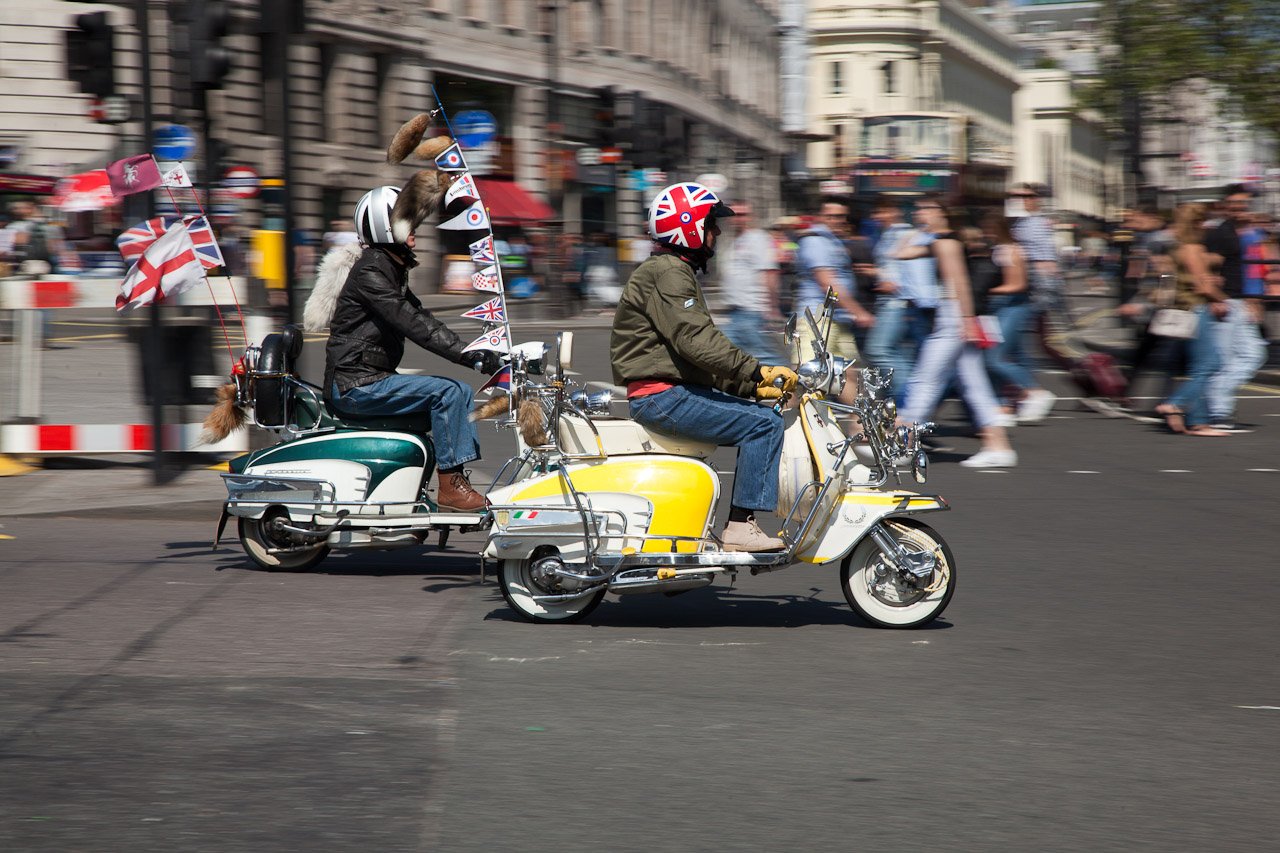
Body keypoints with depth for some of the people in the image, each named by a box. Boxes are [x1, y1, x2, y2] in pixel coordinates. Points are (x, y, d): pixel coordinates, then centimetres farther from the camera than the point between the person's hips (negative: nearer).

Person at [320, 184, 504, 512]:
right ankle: (449, 487, -18)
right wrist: (467, 354, -26)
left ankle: (459, 482, 1)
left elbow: (422, 319, 17)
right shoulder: (370, 271, -15)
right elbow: (410, 324, -23)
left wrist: (476, 351, 6)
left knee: (460, 393, 6)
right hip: (355, 384, -10)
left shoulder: (392, 269, 18)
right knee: (447, 392, -19)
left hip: (372, 379, 10)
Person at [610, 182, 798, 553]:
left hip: (677, 390, 11)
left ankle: (740, 523, 4)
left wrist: (753, 386, 15)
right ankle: (741, 525, -18)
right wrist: (757, 370, -23)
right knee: (764, 424, -15)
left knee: (760, 416, 10)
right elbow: (696, 342, -23)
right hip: (663, 394, -11)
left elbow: (706, 353, 24)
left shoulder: (677, 272, 23)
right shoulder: (666, 274, -11)